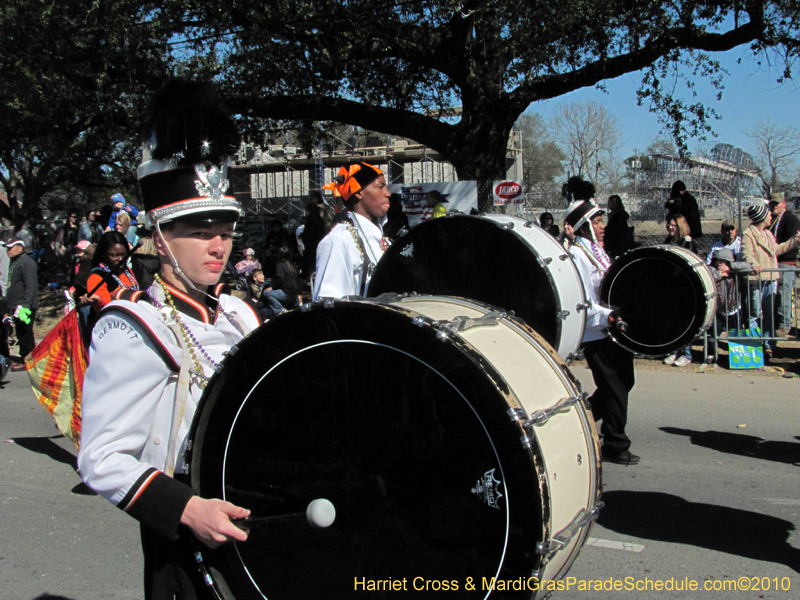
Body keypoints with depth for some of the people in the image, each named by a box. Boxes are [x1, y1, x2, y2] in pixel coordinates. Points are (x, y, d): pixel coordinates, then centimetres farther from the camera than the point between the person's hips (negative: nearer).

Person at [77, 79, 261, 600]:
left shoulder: (239, 315, 7)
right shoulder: (131, 330, -15)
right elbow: (101, 459, -20)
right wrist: (186, 509, -31)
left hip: (256, 530, 7)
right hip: (186, 550, -6)